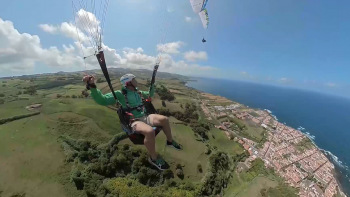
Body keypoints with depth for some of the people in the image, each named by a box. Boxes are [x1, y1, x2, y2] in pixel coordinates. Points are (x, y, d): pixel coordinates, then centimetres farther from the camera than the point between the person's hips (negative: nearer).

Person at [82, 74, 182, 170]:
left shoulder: (137, 92, 13)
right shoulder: (120, 94, -7)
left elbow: (150, 94, 29)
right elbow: (102, 100, -20)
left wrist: (152, 84, 16)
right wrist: (92, 86, -34)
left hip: (144, 117, 7)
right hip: (133, 121, -7)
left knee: (165, 119, -10)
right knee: (150, 131, -37)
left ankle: (170, 141, 15)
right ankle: (153, 158, -8)